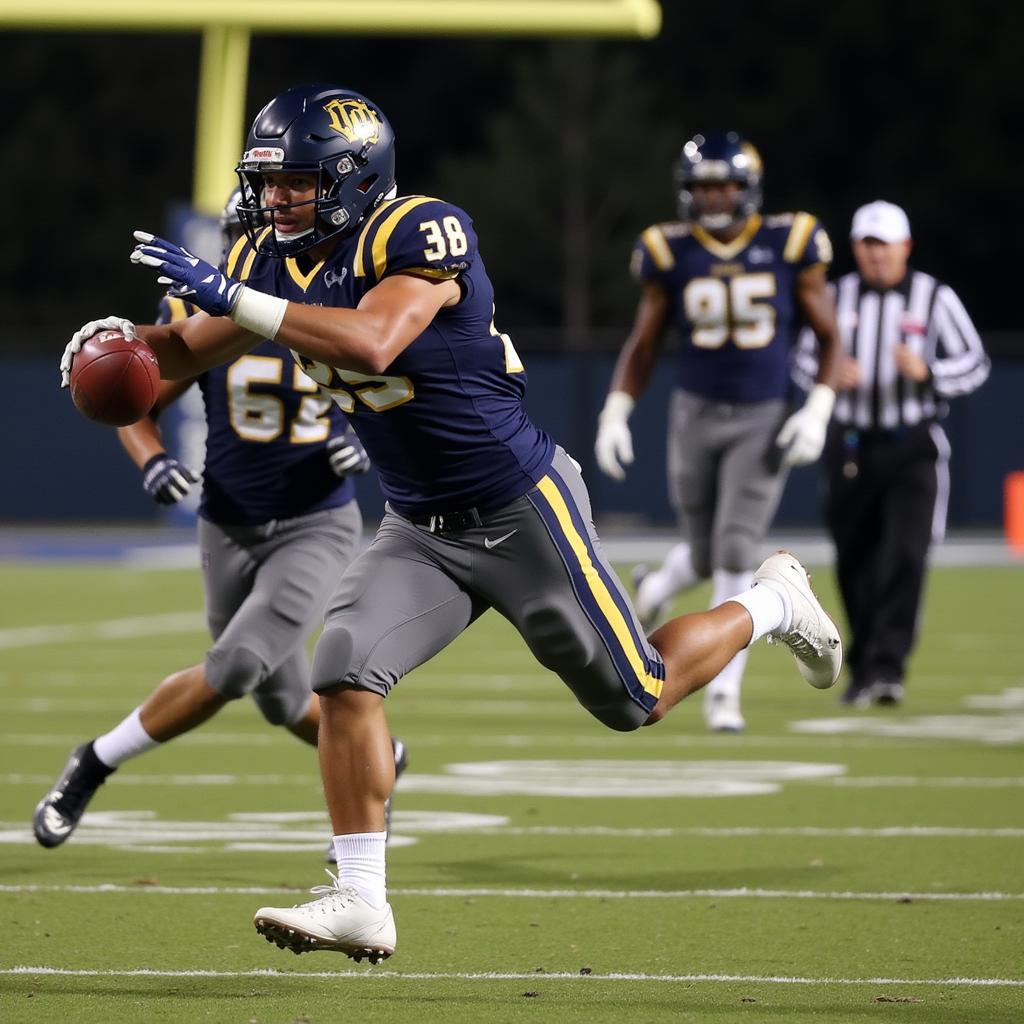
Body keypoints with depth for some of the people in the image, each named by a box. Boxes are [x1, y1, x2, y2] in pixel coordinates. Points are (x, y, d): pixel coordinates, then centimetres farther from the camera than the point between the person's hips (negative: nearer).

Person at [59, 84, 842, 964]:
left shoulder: (419, 235, -26)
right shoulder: (275, 261, -1)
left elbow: (370, 342, -43)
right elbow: (189, 351, 9)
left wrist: (231, 298, -43)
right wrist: (121, 341, -14)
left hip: (521, 508, -6)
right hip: (420, 528, 7)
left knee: (635, 699, 5)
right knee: (346, 671, -15)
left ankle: (771, 605, 34)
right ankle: (361, 902, -12)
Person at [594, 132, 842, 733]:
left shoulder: (789, 247, -6)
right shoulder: (671, 254, -3)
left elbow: (829, 337, 3)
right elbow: (644, 345, 8)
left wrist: (819, 412, -8)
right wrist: (615, 417, -1)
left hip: (764, 421, -1)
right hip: (697, 413, 1)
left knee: (736, 553, -10)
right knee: (709, 555, 8)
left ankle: (724, 691, 1)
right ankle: (659, 588, 46)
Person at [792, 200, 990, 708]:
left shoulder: (935, 299, -2)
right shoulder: (837, 297, 5)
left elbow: (975, 364, -2)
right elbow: (804, 358, 10)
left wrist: (926, 371, -21)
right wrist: (831, 371, -13)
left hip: (913, 448, -3)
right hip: (850, 447, 3)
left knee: (904, 556, -16)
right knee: (855, 564, 7)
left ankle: (887, 667, -19)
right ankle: (863, 669, 21)